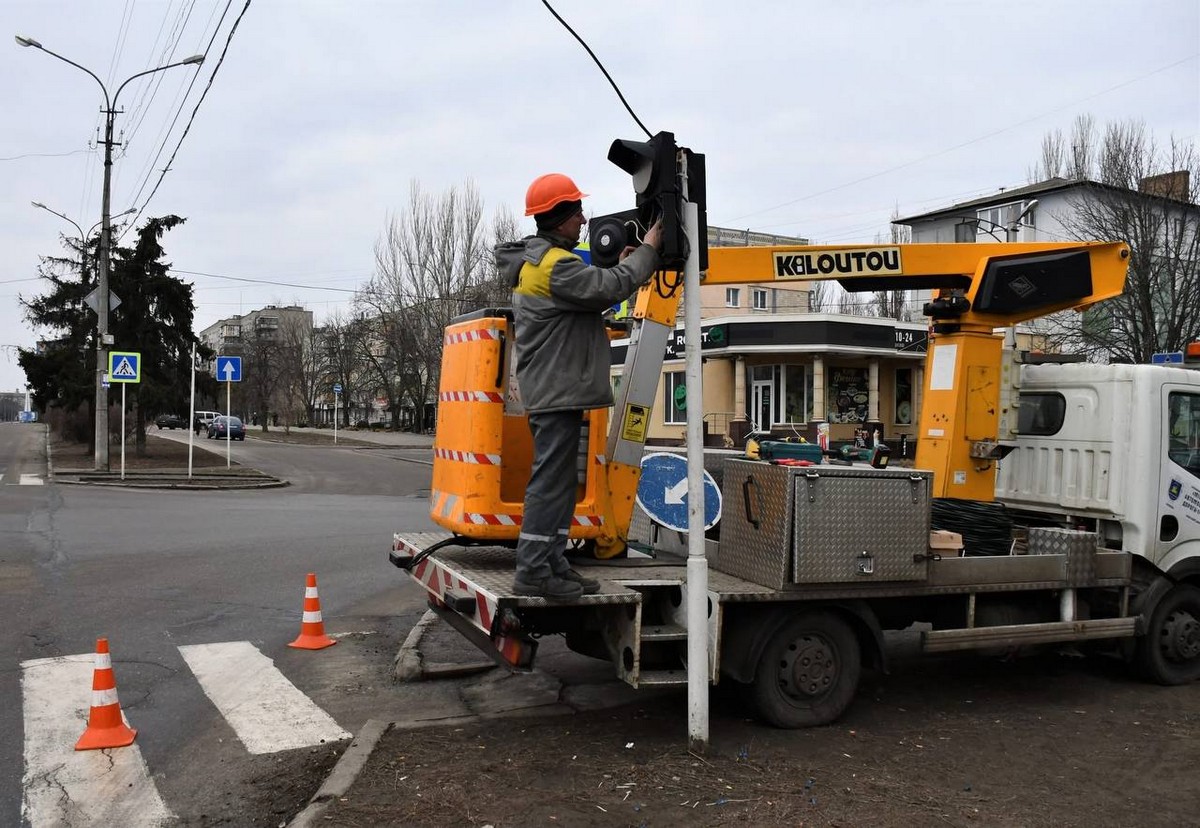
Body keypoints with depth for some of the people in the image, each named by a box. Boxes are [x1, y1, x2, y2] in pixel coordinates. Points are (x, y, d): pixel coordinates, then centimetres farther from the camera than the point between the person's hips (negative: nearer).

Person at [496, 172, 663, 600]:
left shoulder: (534, 261, 19)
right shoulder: (554, 264, -16)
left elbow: (589, 296, 21)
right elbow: (610, 287, -21)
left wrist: (618, 267, 11)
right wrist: (646, 251, -7)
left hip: (552, 390, 11)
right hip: (557, 390, -11)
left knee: (557, 480, 13)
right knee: (551, 479, -8)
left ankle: (553, 563, 18)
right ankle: (532, 570, -4)